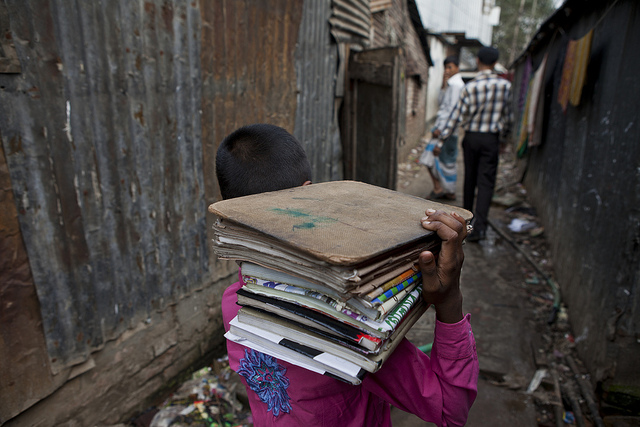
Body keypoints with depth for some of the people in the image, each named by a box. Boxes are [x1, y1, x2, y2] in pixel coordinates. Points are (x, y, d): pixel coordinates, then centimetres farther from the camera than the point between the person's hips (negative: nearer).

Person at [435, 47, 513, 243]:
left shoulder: (471, 87, -10)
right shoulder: (505, 85, -3)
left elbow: (457, 114, -10)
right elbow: (507, 115, 7)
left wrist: (441, 135, -3)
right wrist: (504, 133, 23)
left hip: (471, 137, 0)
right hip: (491, 138, 0)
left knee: (470, 178, 15)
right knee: (486, 182, -1)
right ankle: (479, 225, -8)